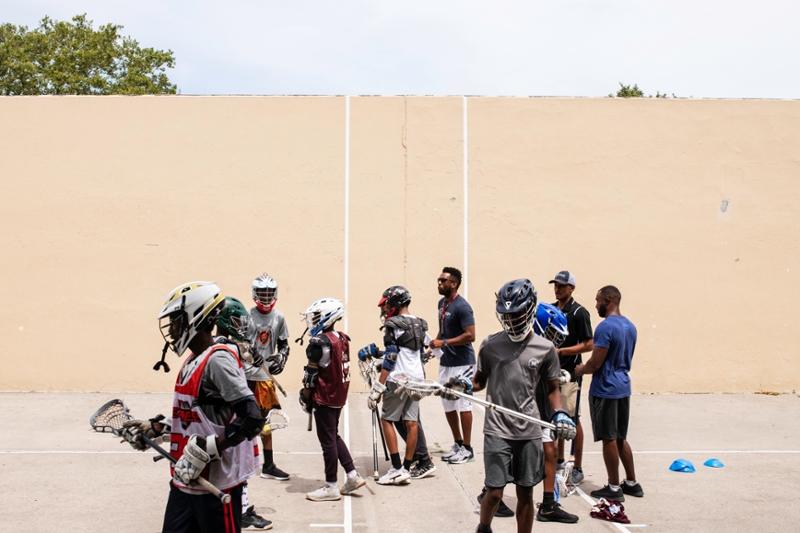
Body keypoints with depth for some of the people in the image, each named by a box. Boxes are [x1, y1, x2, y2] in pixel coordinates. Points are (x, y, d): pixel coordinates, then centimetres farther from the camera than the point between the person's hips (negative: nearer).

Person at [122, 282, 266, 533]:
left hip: (216, 485, -9)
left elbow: (252, 418, -24)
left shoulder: (218, 360, -17)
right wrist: (152, 429, 18)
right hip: (184, 482, 9)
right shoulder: (192, 361, 12)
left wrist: (205, 451, -24)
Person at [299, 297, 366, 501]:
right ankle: (353, 475, 20)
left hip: (324, 398, -8)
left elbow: (311, 375, -15)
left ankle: (331, 487, 9)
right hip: (339, 396, 8)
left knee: (327, 440, 1)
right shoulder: (342, 339, 6)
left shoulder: (319, 342, -18)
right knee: (334, 436, 19)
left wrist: (306, 398, -3)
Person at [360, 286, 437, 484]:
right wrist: (376, 351, 23)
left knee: (387, 420, 3)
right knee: (411, 423, 8)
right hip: (417, 379, 7)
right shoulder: (420, 325, 12)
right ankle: (406, 467, 13)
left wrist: (377, 388, -14)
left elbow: (390, 359, -16)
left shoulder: (393, 325, -11)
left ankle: (397, 469, 0)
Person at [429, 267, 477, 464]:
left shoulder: (462, 306, -16)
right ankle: (457, 443, 26)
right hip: (445, 362, 9)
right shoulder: (441, 303, 11)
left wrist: (444, 342, -22)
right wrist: (436, 345, 7)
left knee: (463, 405, -1)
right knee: (448, 405, 13)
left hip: (462, 363, -9)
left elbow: (470, 335, -22)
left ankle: (467, 448, 8)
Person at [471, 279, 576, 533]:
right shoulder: (491, 345, -1)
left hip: (530, 431, 1)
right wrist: (464, 385, -10)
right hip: (497, 429, -1)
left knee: (525, 493, 10)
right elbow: (480, 381, 11)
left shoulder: (545, 348, 1)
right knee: (494, 493, -1)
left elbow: (553, 388, 10)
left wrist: (560, 413, -6)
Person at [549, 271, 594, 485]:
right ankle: (559, 461, 26)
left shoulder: (579, 312, -9)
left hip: (569, 373, -6)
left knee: (572, 420, -2)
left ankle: (577, 468, 6)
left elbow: (589, 344, -12)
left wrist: (561, 351, -20)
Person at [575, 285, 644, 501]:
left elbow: (595, 363, -21)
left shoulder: (605, 327, -19)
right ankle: (632, 483, 26)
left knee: (609, 439, 2)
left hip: (605, 390, -8)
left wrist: (581, 370, 0)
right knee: (620, 438, 18)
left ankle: (614, 488, 11)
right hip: (623, 387, 8)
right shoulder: (630, 326, 9)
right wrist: (588, 368, 17)